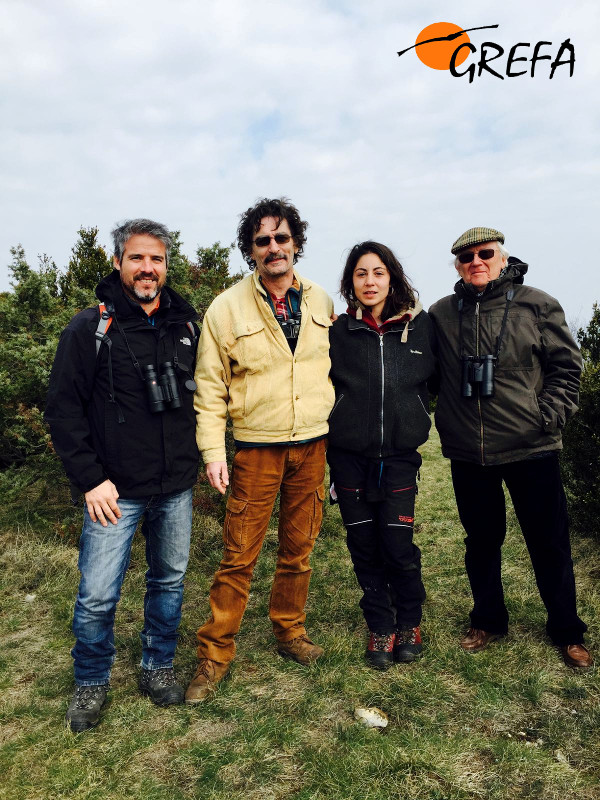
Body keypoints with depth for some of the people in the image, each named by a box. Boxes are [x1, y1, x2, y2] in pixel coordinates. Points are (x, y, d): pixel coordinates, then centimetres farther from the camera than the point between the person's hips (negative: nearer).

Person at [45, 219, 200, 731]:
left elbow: (202, 392, 15)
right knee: (98, 596, 2)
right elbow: (63, 409, -7)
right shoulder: (91, 328, -7)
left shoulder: (186, 325, 5)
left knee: (170, 580, 16)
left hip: (176, 487, 4)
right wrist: (90, 479, -11)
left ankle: (158, 667, 38)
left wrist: (196, 458, 9)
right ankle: (91, 683, 28)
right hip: (115, 489, -4)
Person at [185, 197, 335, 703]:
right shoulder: (227, 308, -5)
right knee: (239, 556, 2)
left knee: (299, 549, 15)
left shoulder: (320, 302, 5)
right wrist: (213, 450, -10)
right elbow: (210, 386, -5)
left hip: (313, 445, 3)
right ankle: (215, 655, 18)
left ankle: (290, 631, 35)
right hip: (256, 448, -3)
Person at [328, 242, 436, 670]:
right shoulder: (338, 330, 1)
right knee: (364, 545, 8)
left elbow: (435, 380, 13)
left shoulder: (420, 325, 1)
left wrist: (416, 423, 9)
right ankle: (380, 626, 28)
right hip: (349, 456, 1)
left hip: (400, 454, -1)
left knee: (398, 545, -2)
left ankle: (410, 622, 26)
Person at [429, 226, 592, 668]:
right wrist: (445, 419, 4)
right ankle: (488, 620, 35)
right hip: (468, 453, 2)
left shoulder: (537, 305, -1)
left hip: (531, 449, -2)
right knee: (481, 540, 15)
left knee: (549, 541, 10)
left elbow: (566, 366, 1)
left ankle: (567, 631, 30)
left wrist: (547, 417, -7)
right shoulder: (441, 314, 4)